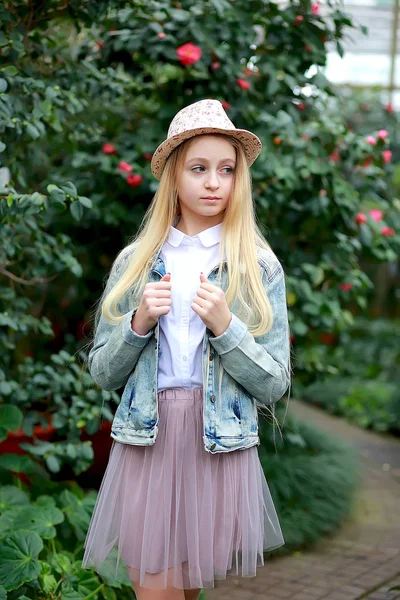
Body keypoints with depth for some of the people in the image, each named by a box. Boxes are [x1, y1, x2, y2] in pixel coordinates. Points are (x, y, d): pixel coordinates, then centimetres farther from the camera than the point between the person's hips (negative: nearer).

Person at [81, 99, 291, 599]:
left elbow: (274, 385, -3)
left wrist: (224, 325, -16)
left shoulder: (259, 268, 0)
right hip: (145, 443, 1)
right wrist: (139, 323, -11)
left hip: (221, 447, 0)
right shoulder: (134, 262, 4)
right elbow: (102, 374, 6)